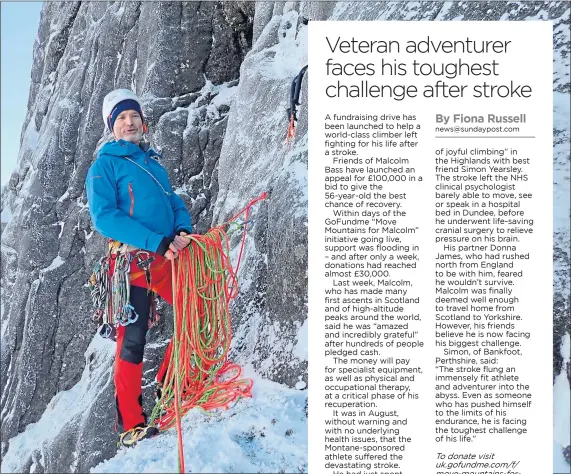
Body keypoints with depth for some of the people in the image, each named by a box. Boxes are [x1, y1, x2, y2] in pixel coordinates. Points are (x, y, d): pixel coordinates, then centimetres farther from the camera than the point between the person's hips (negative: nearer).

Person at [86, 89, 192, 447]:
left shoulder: (154, 162, 19)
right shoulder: (105, 165, 0)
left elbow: (175, 202, 17)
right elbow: (104, 216, -12)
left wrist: (183, 230, -7)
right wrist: (156, 241, -21)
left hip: (168, 256, 6)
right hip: (133, 261, -6)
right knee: (133, 340, -5)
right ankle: (131, 425, 5)